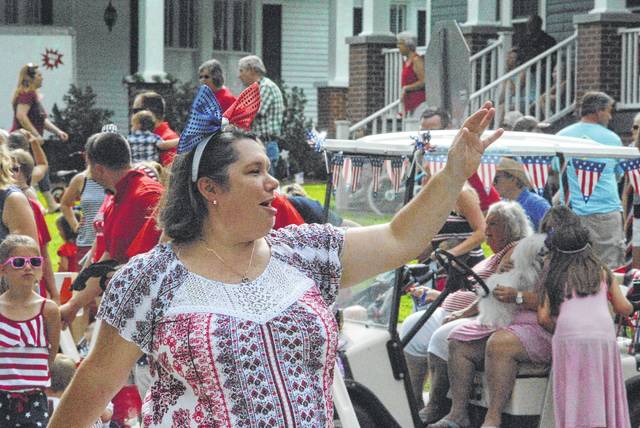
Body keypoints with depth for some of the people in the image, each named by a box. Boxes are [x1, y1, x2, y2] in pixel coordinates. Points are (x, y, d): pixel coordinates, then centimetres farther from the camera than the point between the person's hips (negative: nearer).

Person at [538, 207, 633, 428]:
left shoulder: (555, 277, 17)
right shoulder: (602, 271, 18)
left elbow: (543, 317, 9)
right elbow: (623, 308, 17)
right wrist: (629, 307, 40)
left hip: (568, 337, 0)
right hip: (602, 335, 0)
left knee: (574, 398, 5)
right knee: (600, 394, 8)